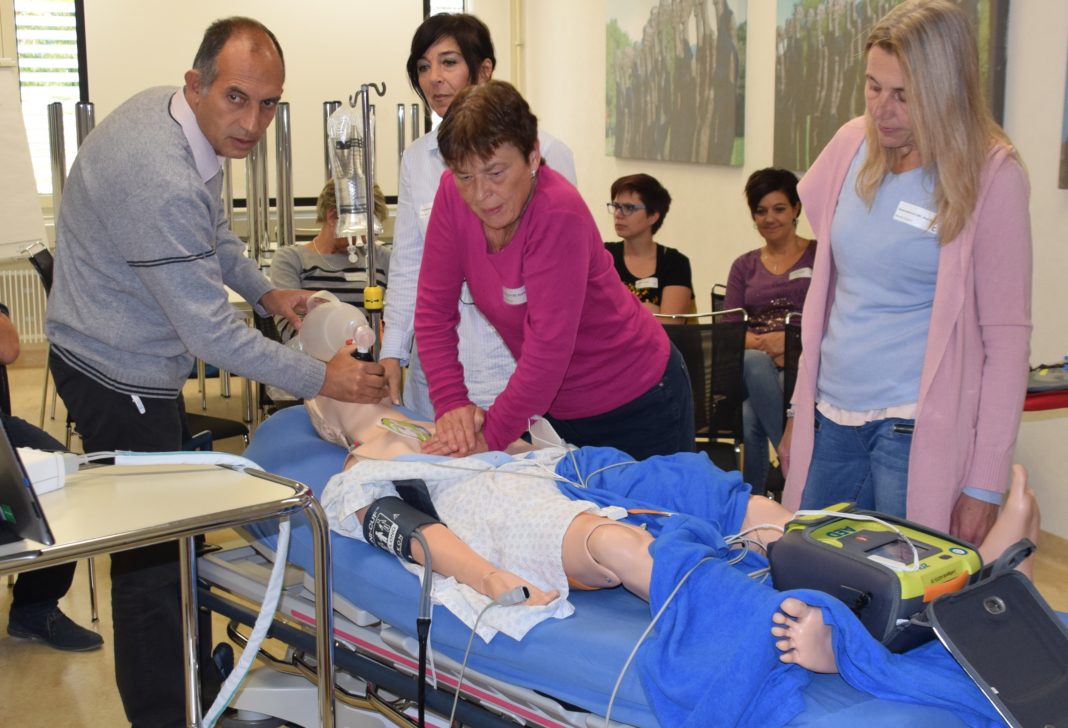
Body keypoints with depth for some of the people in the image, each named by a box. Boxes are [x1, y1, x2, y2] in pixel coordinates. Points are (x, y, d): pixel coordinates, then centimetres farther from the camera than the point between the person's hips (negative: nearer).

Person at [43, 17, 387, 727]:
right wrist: (324, 379, -20)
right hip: (119, 376, -10)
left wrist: (264, 289, 9)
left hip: (132, 360, 10)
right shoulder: (160, 182, -33)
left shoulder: (173, 112, -2)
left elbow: (212, 229, 18)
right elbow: (212, 333, -29)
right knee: (152, 557, -3)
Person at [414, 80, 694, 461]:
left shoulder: (559, 213, -30)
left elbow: (549, 346, -31)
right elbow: (434, 309, -8)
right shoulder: (453, 194, -12)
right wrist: (451, 403, -18)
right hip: (555, 405, 6)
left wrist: (491, 435, -28)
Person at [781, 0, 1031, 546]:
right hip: (831, 418, 5)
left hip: (918, 431, -5)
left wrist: (986, 481, -11)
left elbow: (1006, 334, -8)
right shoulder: (853, 144, 5)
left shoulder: (990, 174, -8)